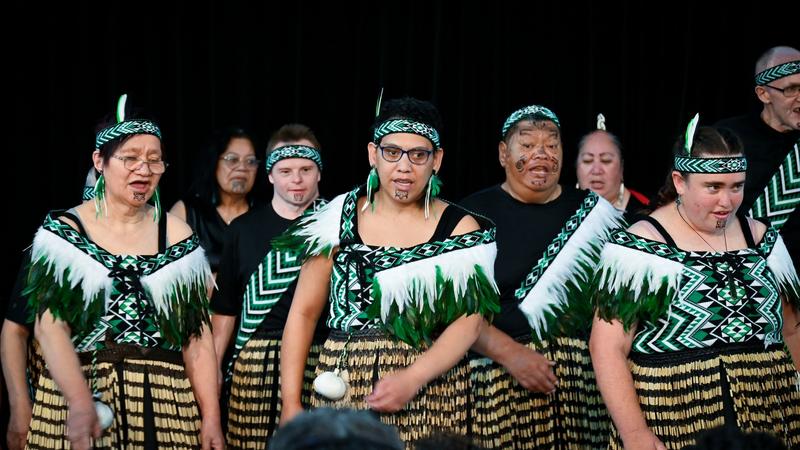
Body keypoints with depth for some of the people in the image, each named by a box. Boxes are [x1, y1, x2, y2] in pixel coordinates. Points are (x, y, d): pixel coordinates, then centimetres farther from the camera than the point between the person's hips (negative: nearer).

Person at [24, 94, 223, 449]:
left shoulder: (178, 236, 6)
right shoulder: (63, 231, 0)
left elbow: (196, 335, 4)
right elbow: (49, 326, -9)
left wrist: (211, 417, -3)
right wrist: (80, 401, -23)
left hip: (163, 403, 2)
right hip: (76, 395, -2)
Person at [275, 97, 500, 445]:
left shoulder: (460, 228, 2)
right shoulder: (339, 220, 3)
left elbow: (469, 319, -7)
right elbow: (303, 314, 4)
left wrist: (412, 379, -21)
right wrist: (290, 404, -3)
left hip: (432, 388, 0)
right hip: (343, 387, 1)